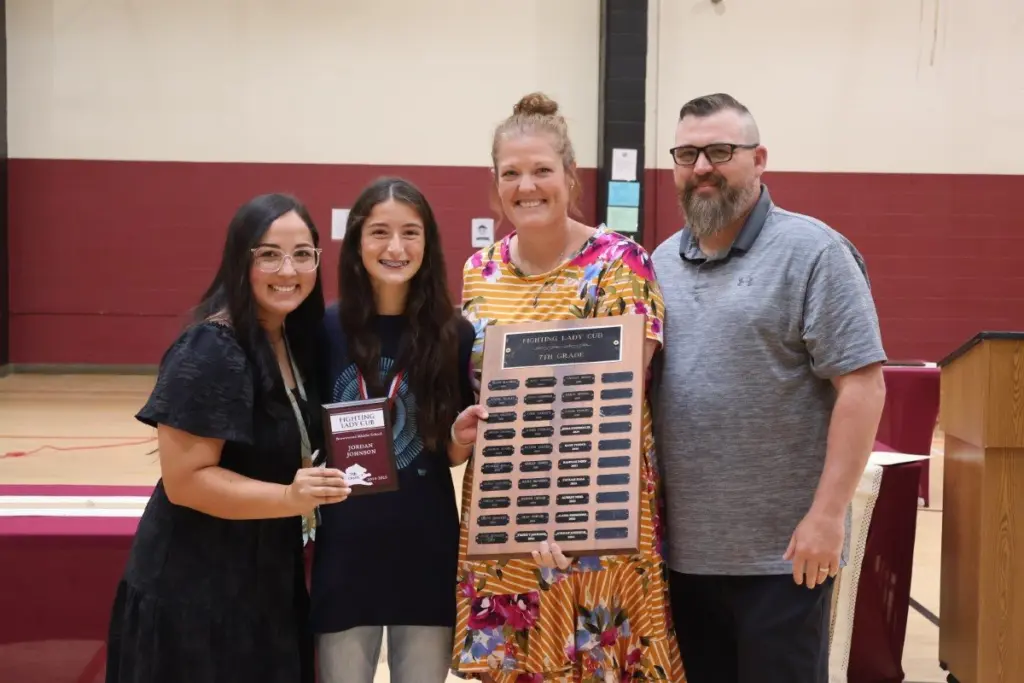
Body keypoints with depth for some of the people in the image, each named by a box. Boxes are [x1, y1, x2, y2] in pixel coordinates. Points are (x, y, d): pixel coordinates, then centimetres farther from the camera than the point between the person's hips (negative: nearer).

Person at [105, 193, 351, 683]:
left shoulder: (296, 340, 6)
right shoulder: (209, 352, -20)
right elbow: (185, 481, -23)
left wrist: (314, 483, 1)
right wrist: (290, 498, -32)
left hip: (269, 580, 8)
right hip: (196, 593, -8)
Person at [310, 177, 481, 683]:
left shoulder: (455, 334, -3)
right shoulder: (326, 329, -5)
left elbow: (457, 453, 5)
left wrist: (462, 439, -15)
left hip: (427, 550, 1)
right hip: (345, 548, 0)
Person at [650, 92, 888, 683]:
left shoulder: (812, 253, -8)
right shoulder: (662, 262, 11)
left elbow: (861, 386, -13)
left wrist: (827, 514, -17)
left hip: (782, 551, -6)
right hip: (681, 548, 6)